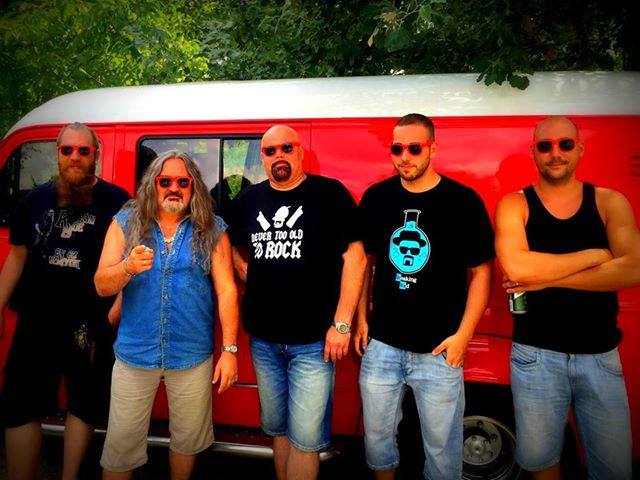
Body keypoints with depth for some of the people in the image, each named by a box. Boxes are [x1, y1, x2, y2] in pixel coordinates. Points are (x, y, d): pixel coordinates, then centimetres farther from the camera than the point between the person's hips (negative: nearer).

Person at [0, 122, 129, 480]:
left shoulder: (116, 200, -6)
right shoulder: (37, 199, 8)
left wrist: (117, 309, -13)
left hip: (92, 325, -3)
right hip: (37, 321, 4)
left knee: (84, 406, 14)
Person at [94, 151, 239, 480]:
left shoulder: (212, 229, -2)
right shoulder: (126, 223, 1)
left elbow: (226, 290, -6)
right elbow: (102, 286, -4)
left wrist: (229, 350, -10)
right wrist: (128, 267, -25)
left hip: (193, 355, 0)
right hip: (135, 353, 1)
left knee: (188, 440, 18)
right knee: (121, 444, 11)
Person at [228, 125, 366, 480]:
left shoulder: (330, 194, -7)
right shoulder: (247, 200, 8)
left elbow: (354, 255, -10)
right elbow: (237, 249, 22)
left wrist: (341, 324, -14)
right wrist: (253, 282, 5)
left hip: (314, 341, -4)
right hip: (263, 340, 5)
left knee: (305, 438, 3)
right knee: (277, 428, 20)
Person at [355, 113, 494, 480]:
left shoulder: (464, 201, -7)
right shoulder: (376, 198, 1)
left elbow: (481, 272, -3)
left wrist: (464, 334, -9)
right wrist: (362, 318, 8)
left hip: (439, 349, -2)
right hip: (381, 345, 3)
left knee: (441, 447, 11)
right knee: (376, 437, 18)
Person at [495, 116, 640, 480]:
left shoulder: (610, 202, 2)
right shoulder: (514, 204, -2)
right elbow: (516, 267, -20)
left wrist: (545, 278, -17)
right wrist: (594, 255, -12)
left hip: (601, 355, 1)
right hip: (536, 354, -1)